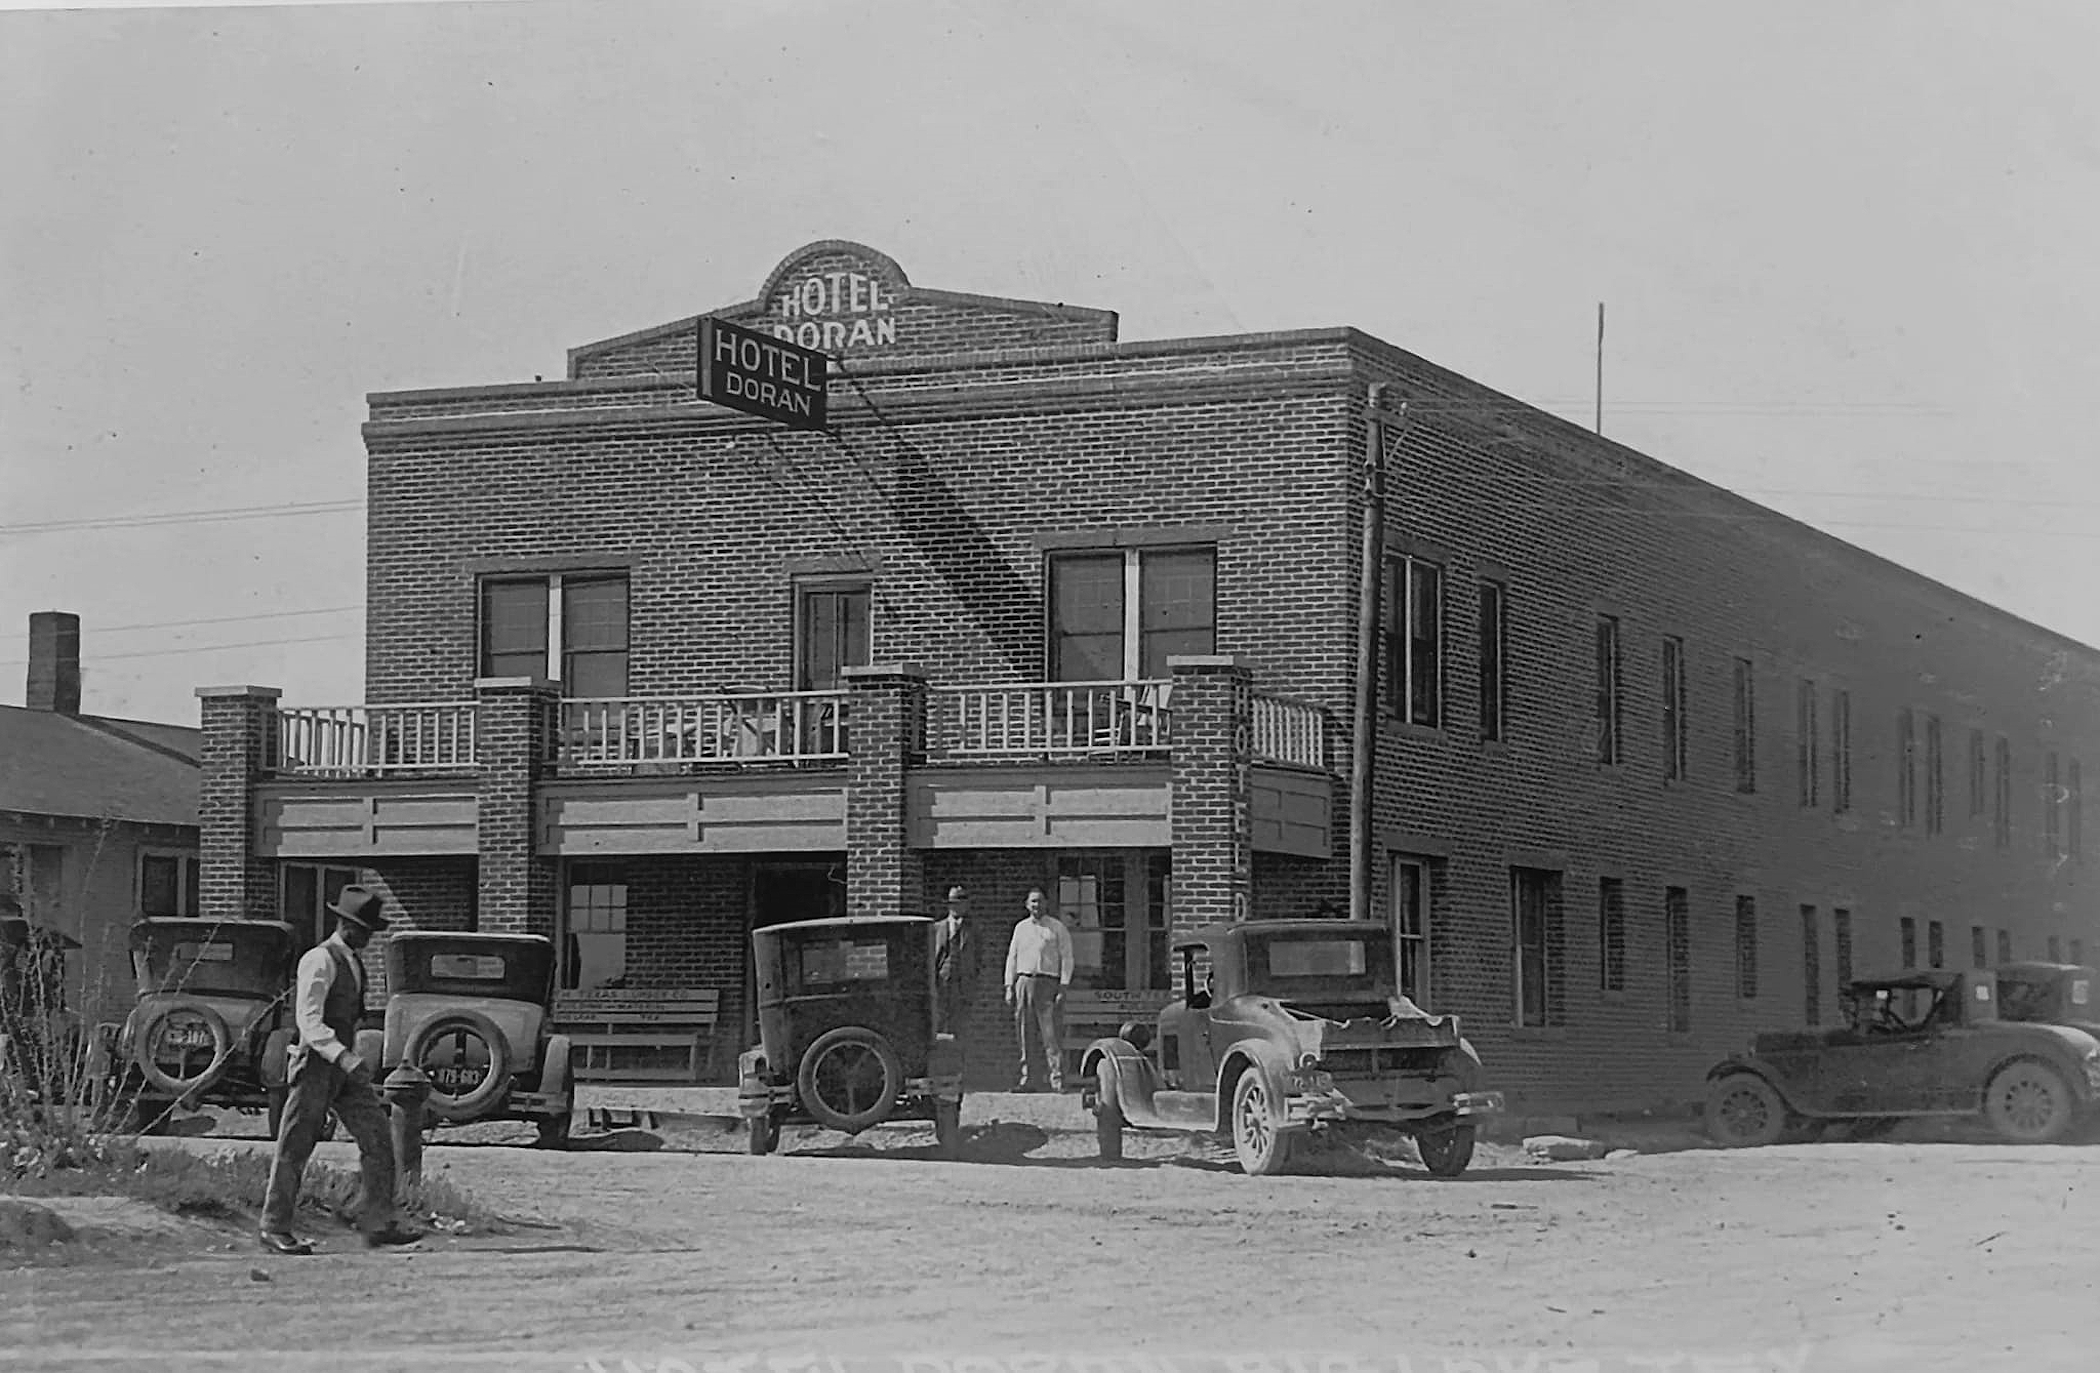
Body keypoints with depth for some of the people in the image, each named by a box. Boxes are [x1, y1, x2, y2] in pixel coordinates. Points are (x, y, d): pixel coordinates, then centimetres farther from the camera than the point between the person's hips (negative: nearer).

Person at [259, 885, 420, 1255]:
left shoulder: (354, 962, 14)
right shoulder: (320, 961, -14)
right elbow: (309, 1022, -21)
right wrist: (348, 1061, -27)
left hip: (344, 1064, 8)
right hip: (316, 1063, -8)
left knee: (378, 1139, 0)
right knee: (295, 1149, -1)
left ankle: (378, 1221, 3)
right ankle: (275, 1230, 6)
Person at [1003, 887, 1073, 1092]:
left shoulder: (1057, 928, 4)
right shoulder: (1021, 928, 16)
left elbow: (1066, 958, 1)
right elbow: (1012, 958, 18)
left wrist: (1063, 988, -8)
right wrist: (1009, 987, 9)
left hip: (1048, 982, -4)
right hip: (1024, 982, 4)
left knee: (1052, 1036, -9)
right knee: (1026, 1036, 3)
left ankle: (1058, 1081, -11)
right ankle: (1027, 1081, 6)